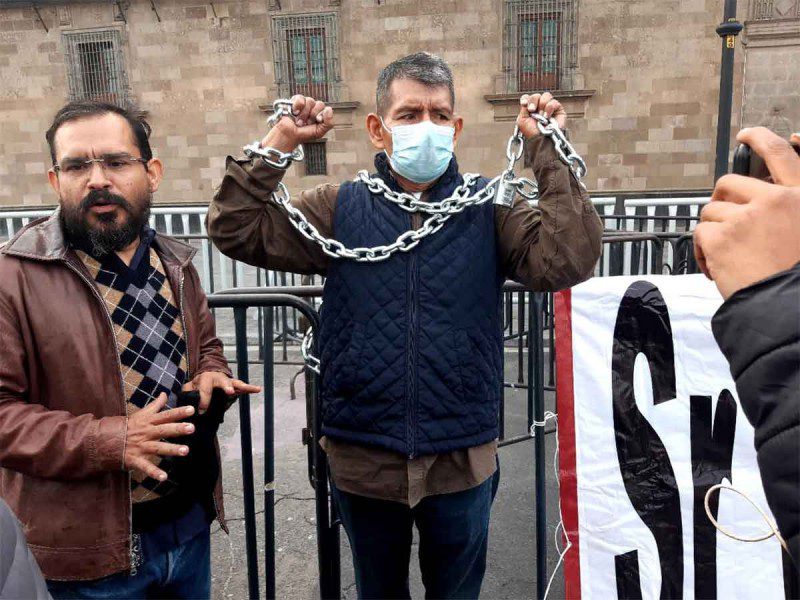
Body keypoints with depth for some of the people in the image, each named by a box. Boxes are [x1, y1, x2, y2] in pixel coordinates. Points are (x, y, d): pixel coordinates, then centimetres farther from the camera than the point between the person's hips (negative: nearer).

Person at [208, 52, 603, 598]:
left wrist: (548, 148, -17)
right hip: (363, 458, 1)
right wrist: (280, 142, -12)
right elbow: (236, 230, -5)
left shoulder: (489, 210, -4)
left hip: (462, 462, 0)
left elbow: (567, 260, -19)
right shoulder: (341, 209, -2)